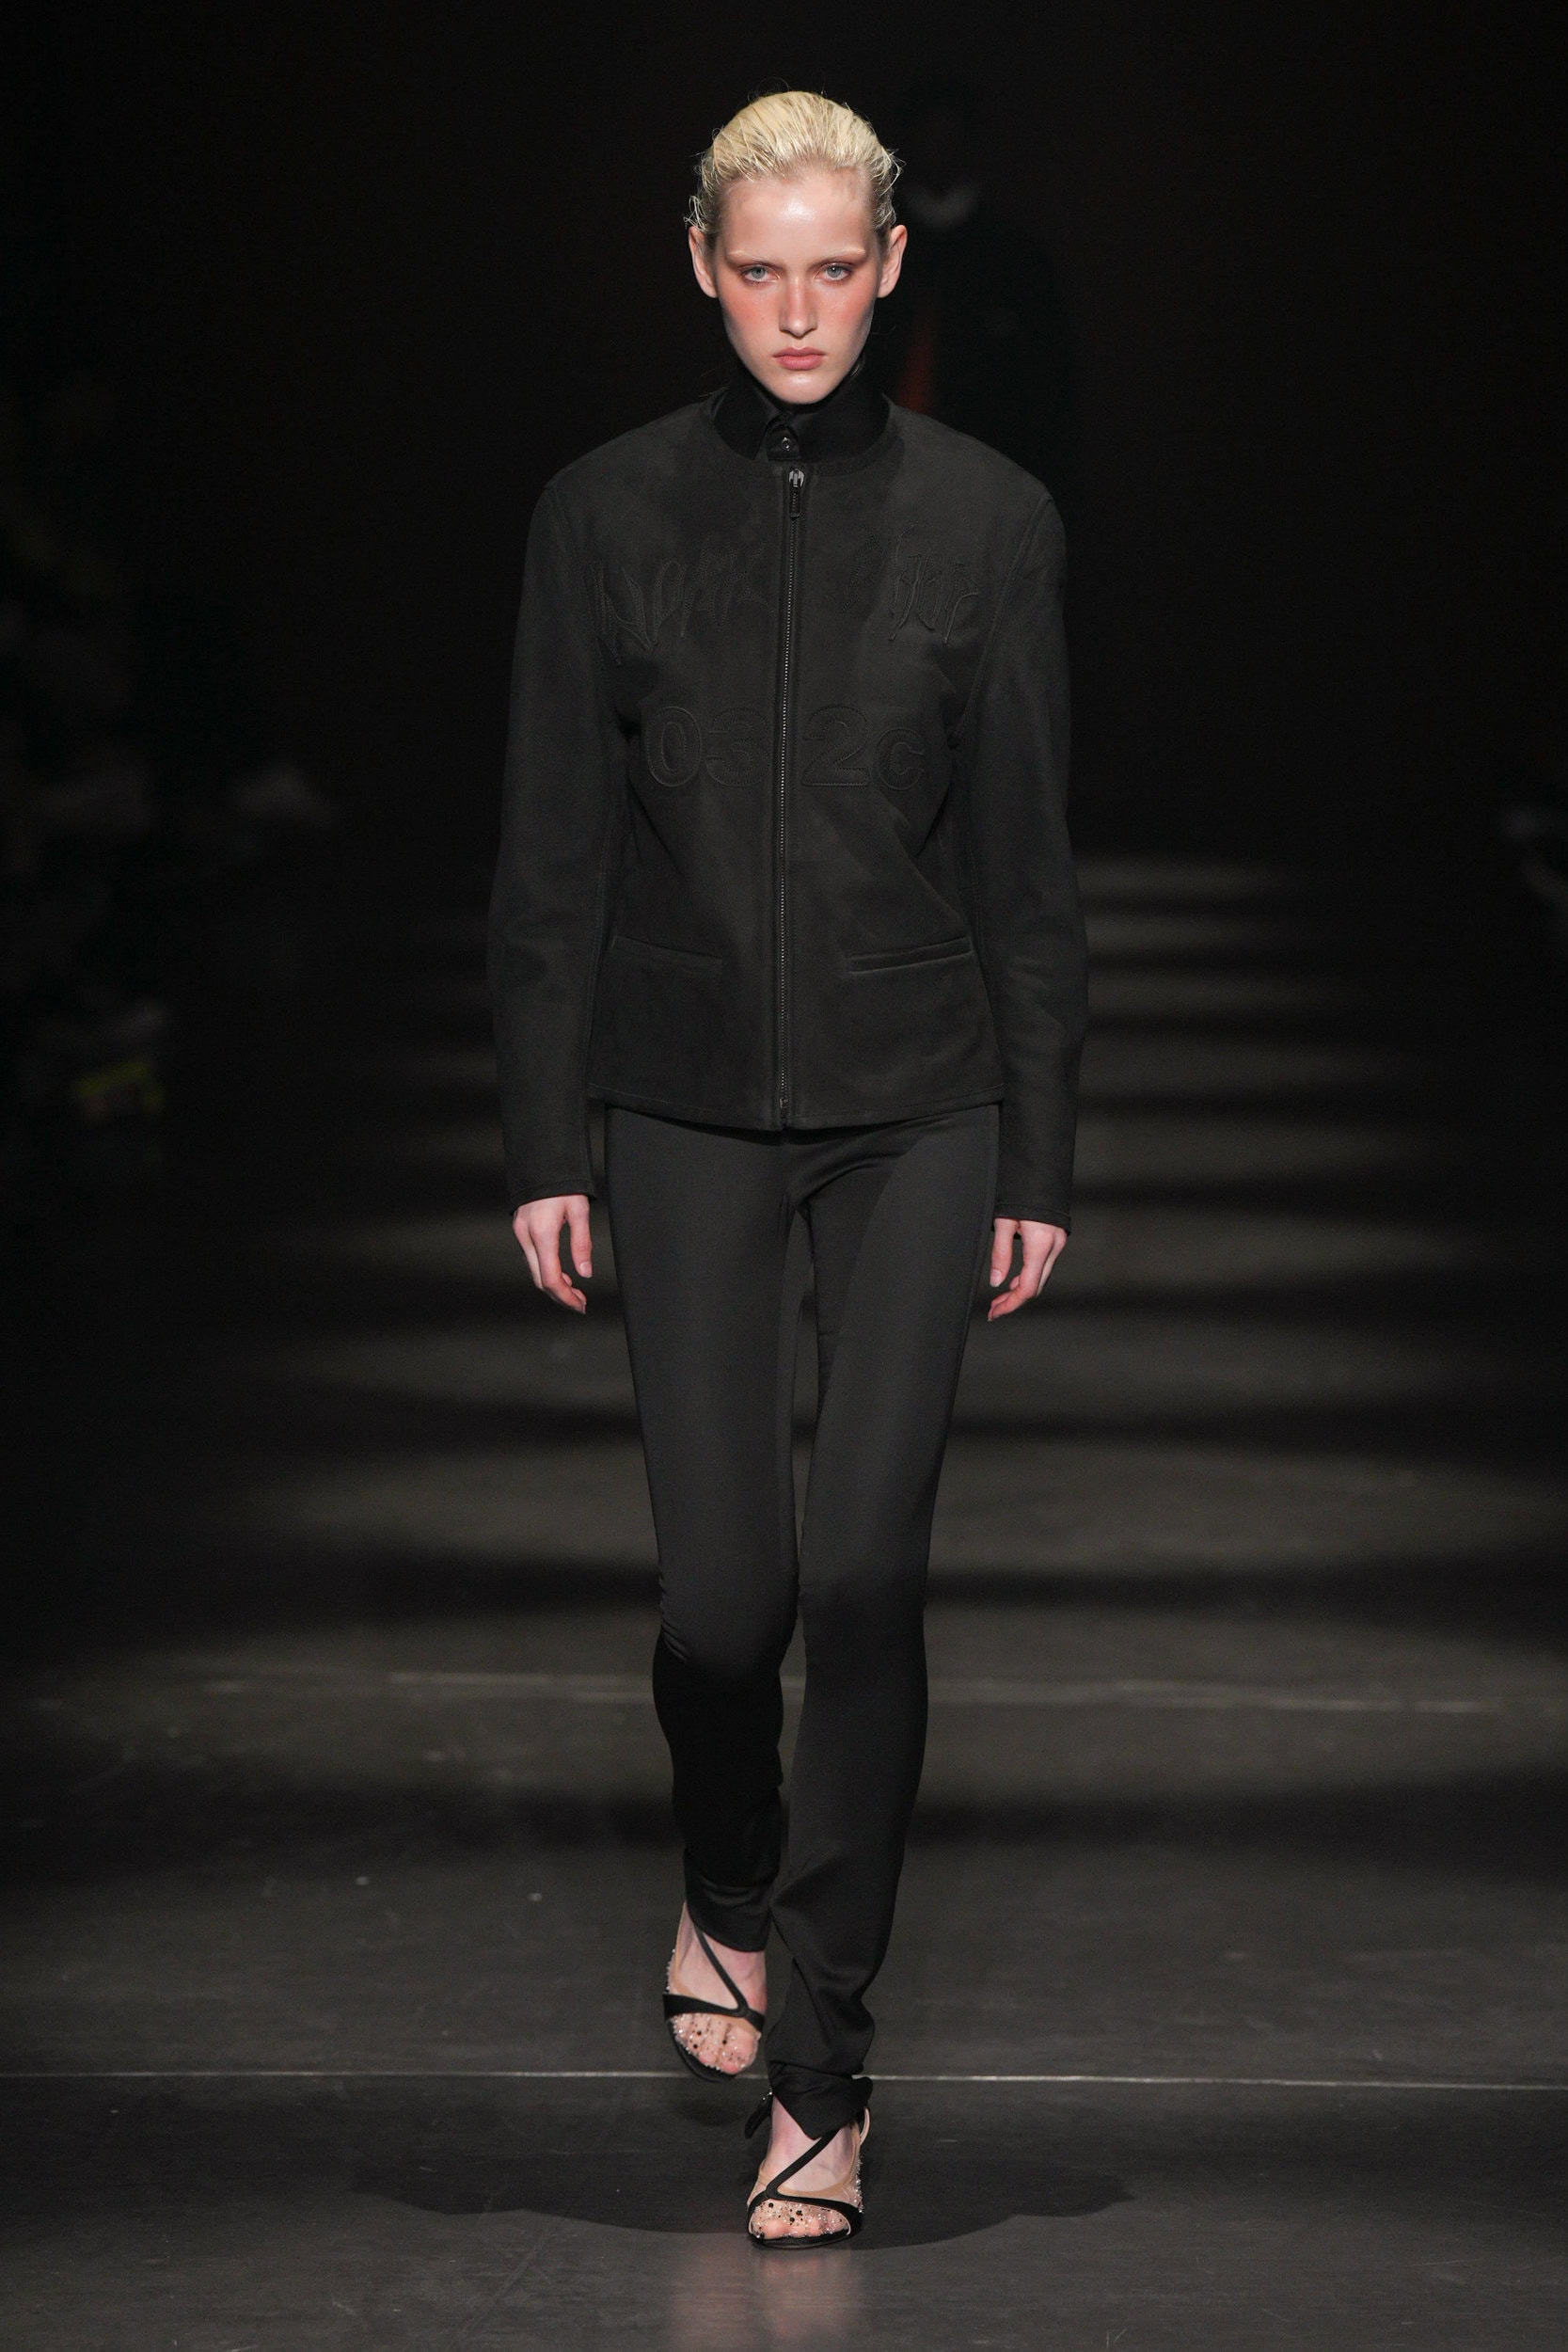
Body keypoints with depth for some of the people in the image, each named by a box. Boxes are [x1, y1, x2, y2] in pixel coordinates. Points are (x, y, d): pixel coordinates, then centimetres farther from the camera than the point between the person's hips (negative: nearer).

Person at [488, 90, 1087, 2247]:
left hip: (916, 1108, 0)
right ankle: (731, 1896, 33)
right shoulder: (605, 516, 0)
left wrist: (1042, 1156, 0)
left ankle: (821, 2069, 2)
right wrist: (544, 1145, 0)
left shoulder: (985, 519, -1)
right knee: (723, 1584, 0)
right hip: (690, 1111, 1)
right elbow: (553, 854, 2)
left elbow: (1025, 860, 2)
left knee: (868, 1572, -8)